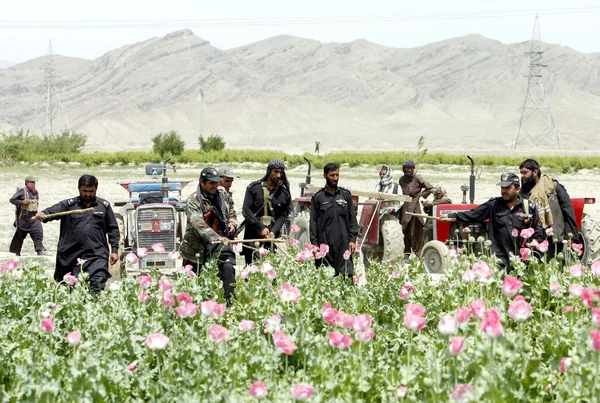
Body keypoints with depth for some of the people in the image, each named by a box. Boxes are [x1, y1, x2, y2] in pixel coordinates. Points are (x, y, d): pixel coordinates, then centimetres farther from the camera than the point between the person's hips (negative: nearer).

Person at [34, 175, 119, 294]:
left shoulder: (104, 206, 13)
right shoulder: (68, 205, 9)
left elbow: (113, 229, 15)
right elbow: (53, 210, -8)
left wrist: (114, 250, 8)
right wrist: (43, 214, -31)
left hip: (97, 257, -1)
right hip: (71, 256, 1)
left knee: (97, 288, -16)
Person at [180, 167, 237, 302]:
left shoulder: (221, 196, 8)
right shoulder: (193, 201, -13)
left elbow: (230, 212, 28)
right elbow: (198, 223, -29)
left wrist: (232, 223, 4)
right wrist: (216, 238, -42)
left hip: (219, 244, 4)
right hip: (196, 249, -4)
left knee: (228, 269, -19)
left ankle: (231, 301, -21)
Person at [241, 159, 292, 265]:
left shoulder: (284, 192, 9)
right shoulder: (254, 187, 4)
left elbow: (284, 215, 7)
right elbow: (246, 210, -2)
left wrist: (273, 231, -10)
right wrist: (261, 227, -11)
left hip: (273, 235, 1)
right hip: (253, 234, -1)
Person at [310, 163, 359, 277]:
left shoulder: (346, 195, 11)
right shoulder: (318, 197, 6)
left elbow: (352, 219, 11)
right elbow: (313, 222, 5)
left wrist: (353, 239, 2)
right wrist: (314, 243, -3)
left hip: (343, 243, 1)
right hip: (324, 243, -1)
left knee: (346, 275, -6)